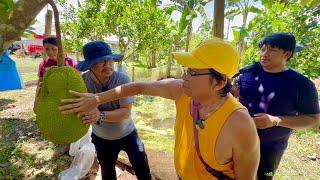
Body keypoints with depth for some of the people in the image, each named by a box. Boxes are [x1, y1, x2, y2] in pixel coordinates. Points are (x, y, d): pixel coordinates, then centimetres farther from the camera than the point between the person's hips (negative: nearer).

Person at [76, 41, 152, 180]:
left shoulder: (123, 79, -27)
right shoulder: (83, 80, -20)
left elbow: (126, 112, -28)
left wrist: (101, 115, -43)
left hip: (127, 133, -1)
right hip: (101, 138, 2)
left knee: (141, 165, 16)